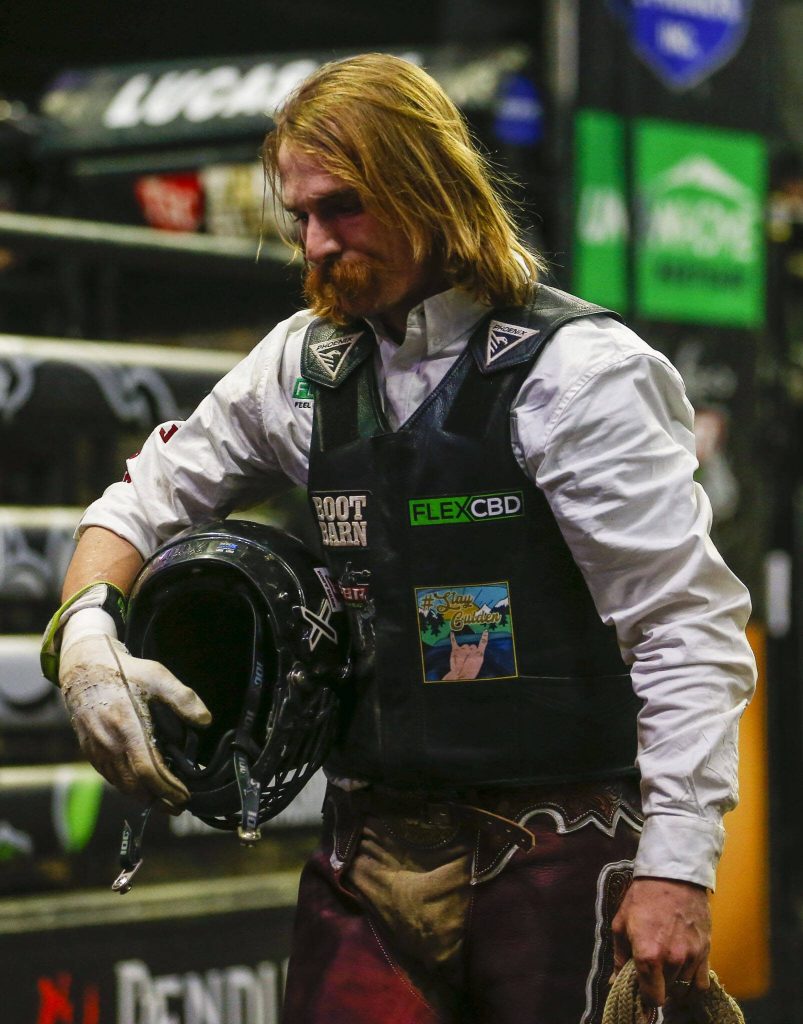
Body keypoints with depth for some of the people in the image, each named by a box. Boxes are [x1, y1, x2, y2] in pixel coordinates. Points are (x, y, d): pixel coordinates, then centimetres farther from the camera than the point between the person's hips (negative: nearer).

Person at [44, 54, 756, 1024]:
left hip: (554, 859, -5)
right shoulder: (307, 364, 10)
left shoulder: (578, 371, -9)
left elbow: (691, 631, -12)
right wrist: (86, 632, 1)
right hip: (370, 854, 5)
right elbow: (146, 499, 22)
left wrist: (676, 867, -18)